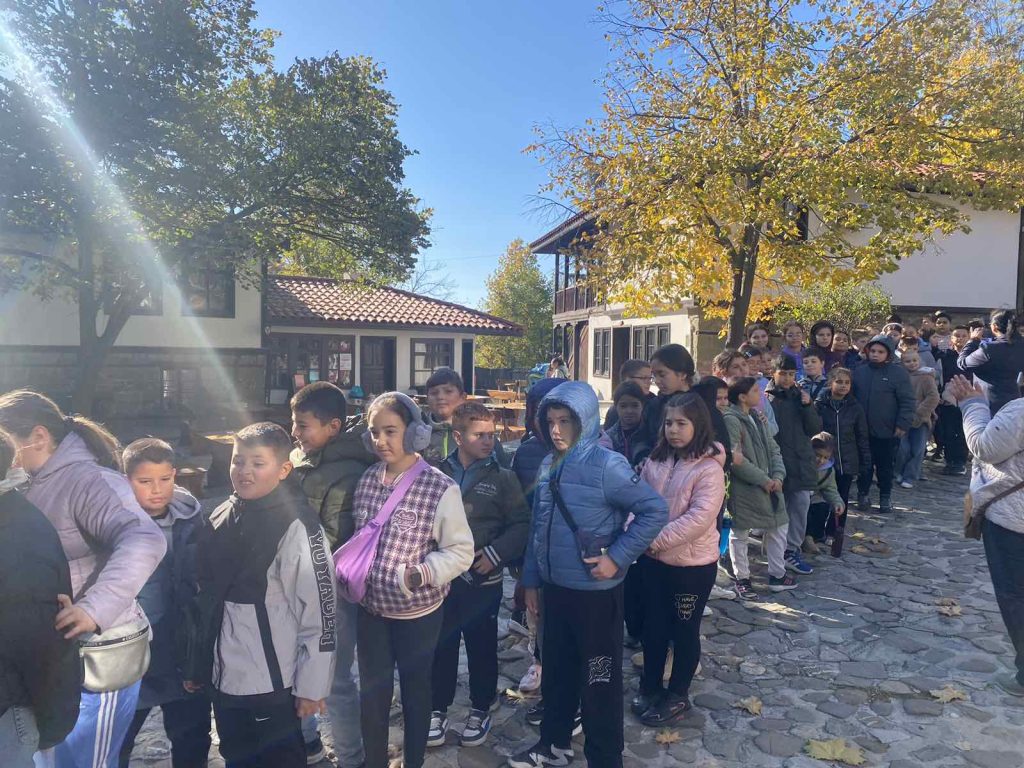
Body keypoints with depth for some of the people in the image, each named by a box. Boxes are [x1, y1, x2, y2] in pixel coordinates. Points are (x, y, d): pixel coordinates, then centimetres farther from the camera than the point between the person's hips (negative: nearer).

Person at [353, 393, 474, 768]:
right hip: (370, 606, 4)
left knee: (415, 689, 16)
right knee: (371, 691, 17)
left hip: (418, 610, -4)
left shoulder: (441, 488, -18)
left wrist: (423, 573, -27)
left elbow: (461, 551, -15)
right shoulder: (366, 479, -2)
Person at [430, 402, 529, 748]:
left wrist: (495, 552, -15)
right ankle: (438, 710, 30)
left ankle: (480, 711, 33)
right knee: (441, 647, 11)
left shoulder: (503, 477, -3)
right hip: (441, 577, 1)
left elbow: (521, 524, -4)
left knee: (482, 648, 14)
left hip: (483, 580, 0)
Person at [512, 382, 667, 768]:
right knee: (557, 671, 22)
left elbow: (655, 510, -19)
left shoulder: (606, 465, -18)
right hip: (555, 588, 7)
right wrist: (531, 580, 12)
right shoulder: (548, 466, 3)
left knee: (600, 679, 10)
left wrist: (617, 557, -19)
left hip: (596, 592, -6)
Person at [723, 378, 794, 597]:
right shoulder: (731, 420, -16)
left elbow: (773, 449, 12)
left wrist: (778, 476, -4)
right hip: (743, 488, -9)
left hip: (769, 486, 9)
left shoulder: (757, 418, 12)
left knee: (779, 526, 15)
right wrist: (763, 480, -16)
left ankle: (777, 575, 29)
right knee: (740, 533, 4)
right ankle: (742, 579, 18)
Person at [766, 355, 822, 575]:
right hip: (777, 461, -4)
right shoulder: (767, 397, -4)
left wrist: (808, 406, -7)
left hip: (801, 460, 4)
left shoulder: (800, 396, 10)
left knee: (801, 505, 3)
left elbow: (815, 429, 5)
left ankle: (792, 550, 14)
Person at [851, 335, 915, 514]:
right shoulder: (859, 371, 4)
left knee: (885, 466, 10)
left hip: (887, 431, -2)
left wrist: (903, 424, -13)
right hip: (862, 430, 2)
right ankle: (863, 494, 23)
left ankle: (885, 497, 24)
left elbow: (907, 402, -7)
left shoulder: (899, 373, -6)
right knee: (864, 465, 10)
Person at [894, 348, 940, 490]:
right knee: (903, 448, -2)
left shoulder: (926, 377, -6)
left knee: (917, 450, 2)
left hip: (920, 421, -2)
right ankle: (900, 473, 18)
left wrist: (918, 413, -14)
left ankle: (910, 477, 12)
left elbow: (933, 397, -11)